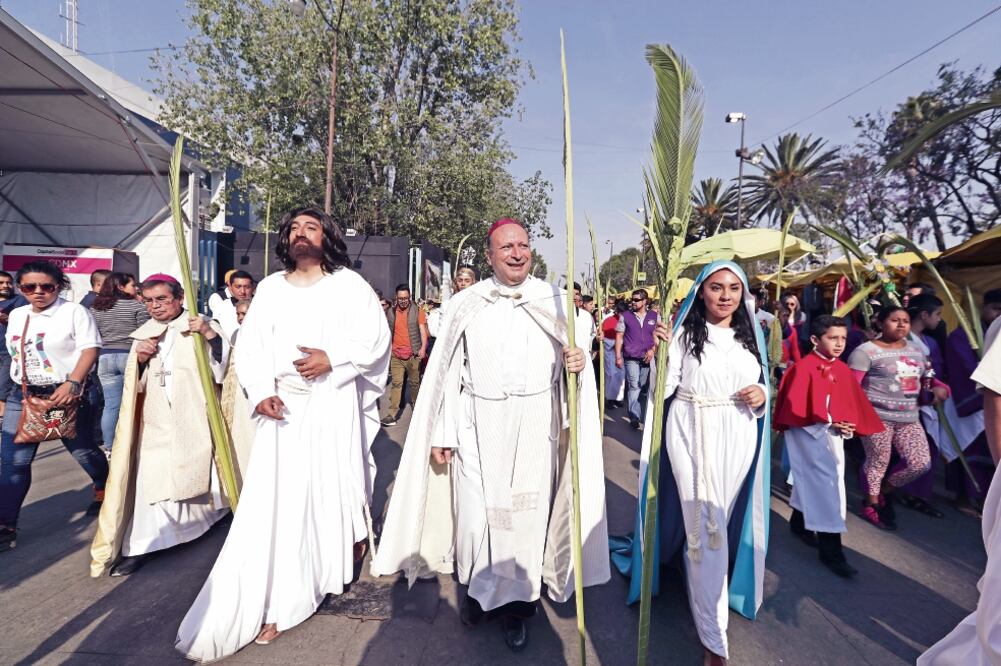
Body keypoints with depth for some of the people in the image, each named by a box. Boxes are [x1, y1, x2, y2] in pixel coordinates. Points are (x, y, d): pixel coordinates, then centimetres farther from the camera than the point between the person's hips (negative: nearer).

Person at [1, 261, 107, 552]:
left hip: (64, 393, -5)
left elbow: (90, 349, -16)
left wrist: (73, 383, -27)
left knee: (83, 451, 10)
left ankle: (104, 492, 35)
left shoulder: (74, 311, -8)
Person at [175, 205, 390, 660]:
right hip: (283, 406, 2)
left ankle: (347, 552, 36)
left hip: (334, 404, -2)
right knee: (275, 498, 0)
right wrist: (260, 392, -8)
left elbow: (376, 337, -3)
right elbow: (250, 346, 6)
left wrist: (332, 358, -15)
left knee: (332, 487, 8)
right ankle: (273, 603, 11)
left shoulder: (349, 284, 3)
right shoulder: (270, 287, 11)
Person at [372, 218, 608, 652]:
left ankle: (516, 601, 29)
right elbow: (446, 372, 3)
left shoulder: (555, 301, 2)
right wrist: (441, 434, 1)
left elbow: (571, 356, 6)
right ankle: (479, 588, 33)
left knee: (527, 514, 6)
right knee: (475, 510, 6)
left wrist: (576, 362, -19)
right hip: (477, 426, 0)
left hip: (535, 427, 0)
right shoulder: (465, 304, 1)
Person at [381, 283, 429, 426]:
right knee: (396, 383, -3)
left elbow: (423, 330, -6)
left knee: (414, 382, 9)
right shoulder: (391, 312, 8)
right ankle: (392, 413, -5)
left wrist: (423, 347, -18)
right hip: (396, 354, 2)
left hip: (413, 354, -2)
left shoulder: (418, 311, -1)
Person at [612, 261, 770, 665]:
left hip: (737, 440, 5)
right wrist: (661, 352, -24)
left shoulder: (751, 335, 7)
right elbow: (664, 389, -11)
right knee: (706, 529, -4)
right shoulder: (685, 333, -6)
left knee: (721, 523, 18)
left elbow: (760, 385, 15)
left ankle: (698, 584, 48)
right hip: (692, 437, -4)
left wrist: (762, 395, -7)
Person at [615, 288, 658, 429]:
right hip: (631, 358, -2)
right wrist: (618, 356, -5)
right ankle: (634, 418, -1)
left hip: (648, 358, 2)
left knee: (645, 387, 12)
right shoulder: (625, 316, 2)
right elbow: (619, 337, 2)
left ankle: (644, 415, 27)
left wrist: (653, 349, -8)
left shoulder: (654, 316, 5)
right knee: (634, 387, -6)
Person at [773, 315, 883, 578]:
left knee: (813, 480, 18)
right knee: (827, 480, -11)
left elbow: (854, 402, 11)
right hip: (808, 433, -7)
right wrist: (828, 426, -20)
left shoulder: (843, 370, 7)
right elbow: (796, 408, -18)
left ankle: (800, 521, 39)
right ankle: (831, 549, -4)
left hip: (834, 433, 7)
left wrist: (849, 426, -6)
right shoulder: (803, 368, -16)